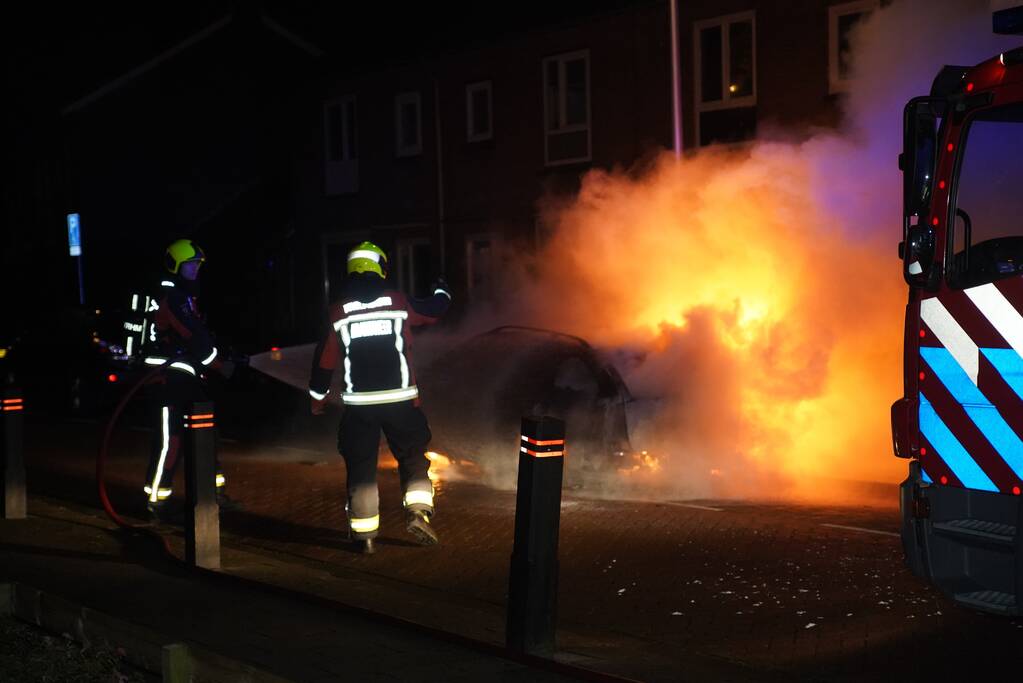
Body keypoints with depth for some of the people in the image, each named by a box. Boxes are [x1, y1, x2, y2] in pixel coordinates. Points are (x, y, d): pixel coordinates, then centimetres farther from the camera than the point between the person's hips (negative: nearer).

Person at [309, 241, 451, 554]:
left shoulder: (339, 312, -1)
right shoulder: (398, 302, -2)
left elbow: (325, 358, 3)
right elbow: (433, 310, 15)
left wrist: (318, 396, 18)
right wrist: (442, 292, 39)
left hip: (358, 403, 1)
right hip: (400, 399, 0)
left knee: (360, 466, 9)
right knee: (413, 457, 14)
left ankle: (364, 534, 10)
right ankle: (418, 511, -4)